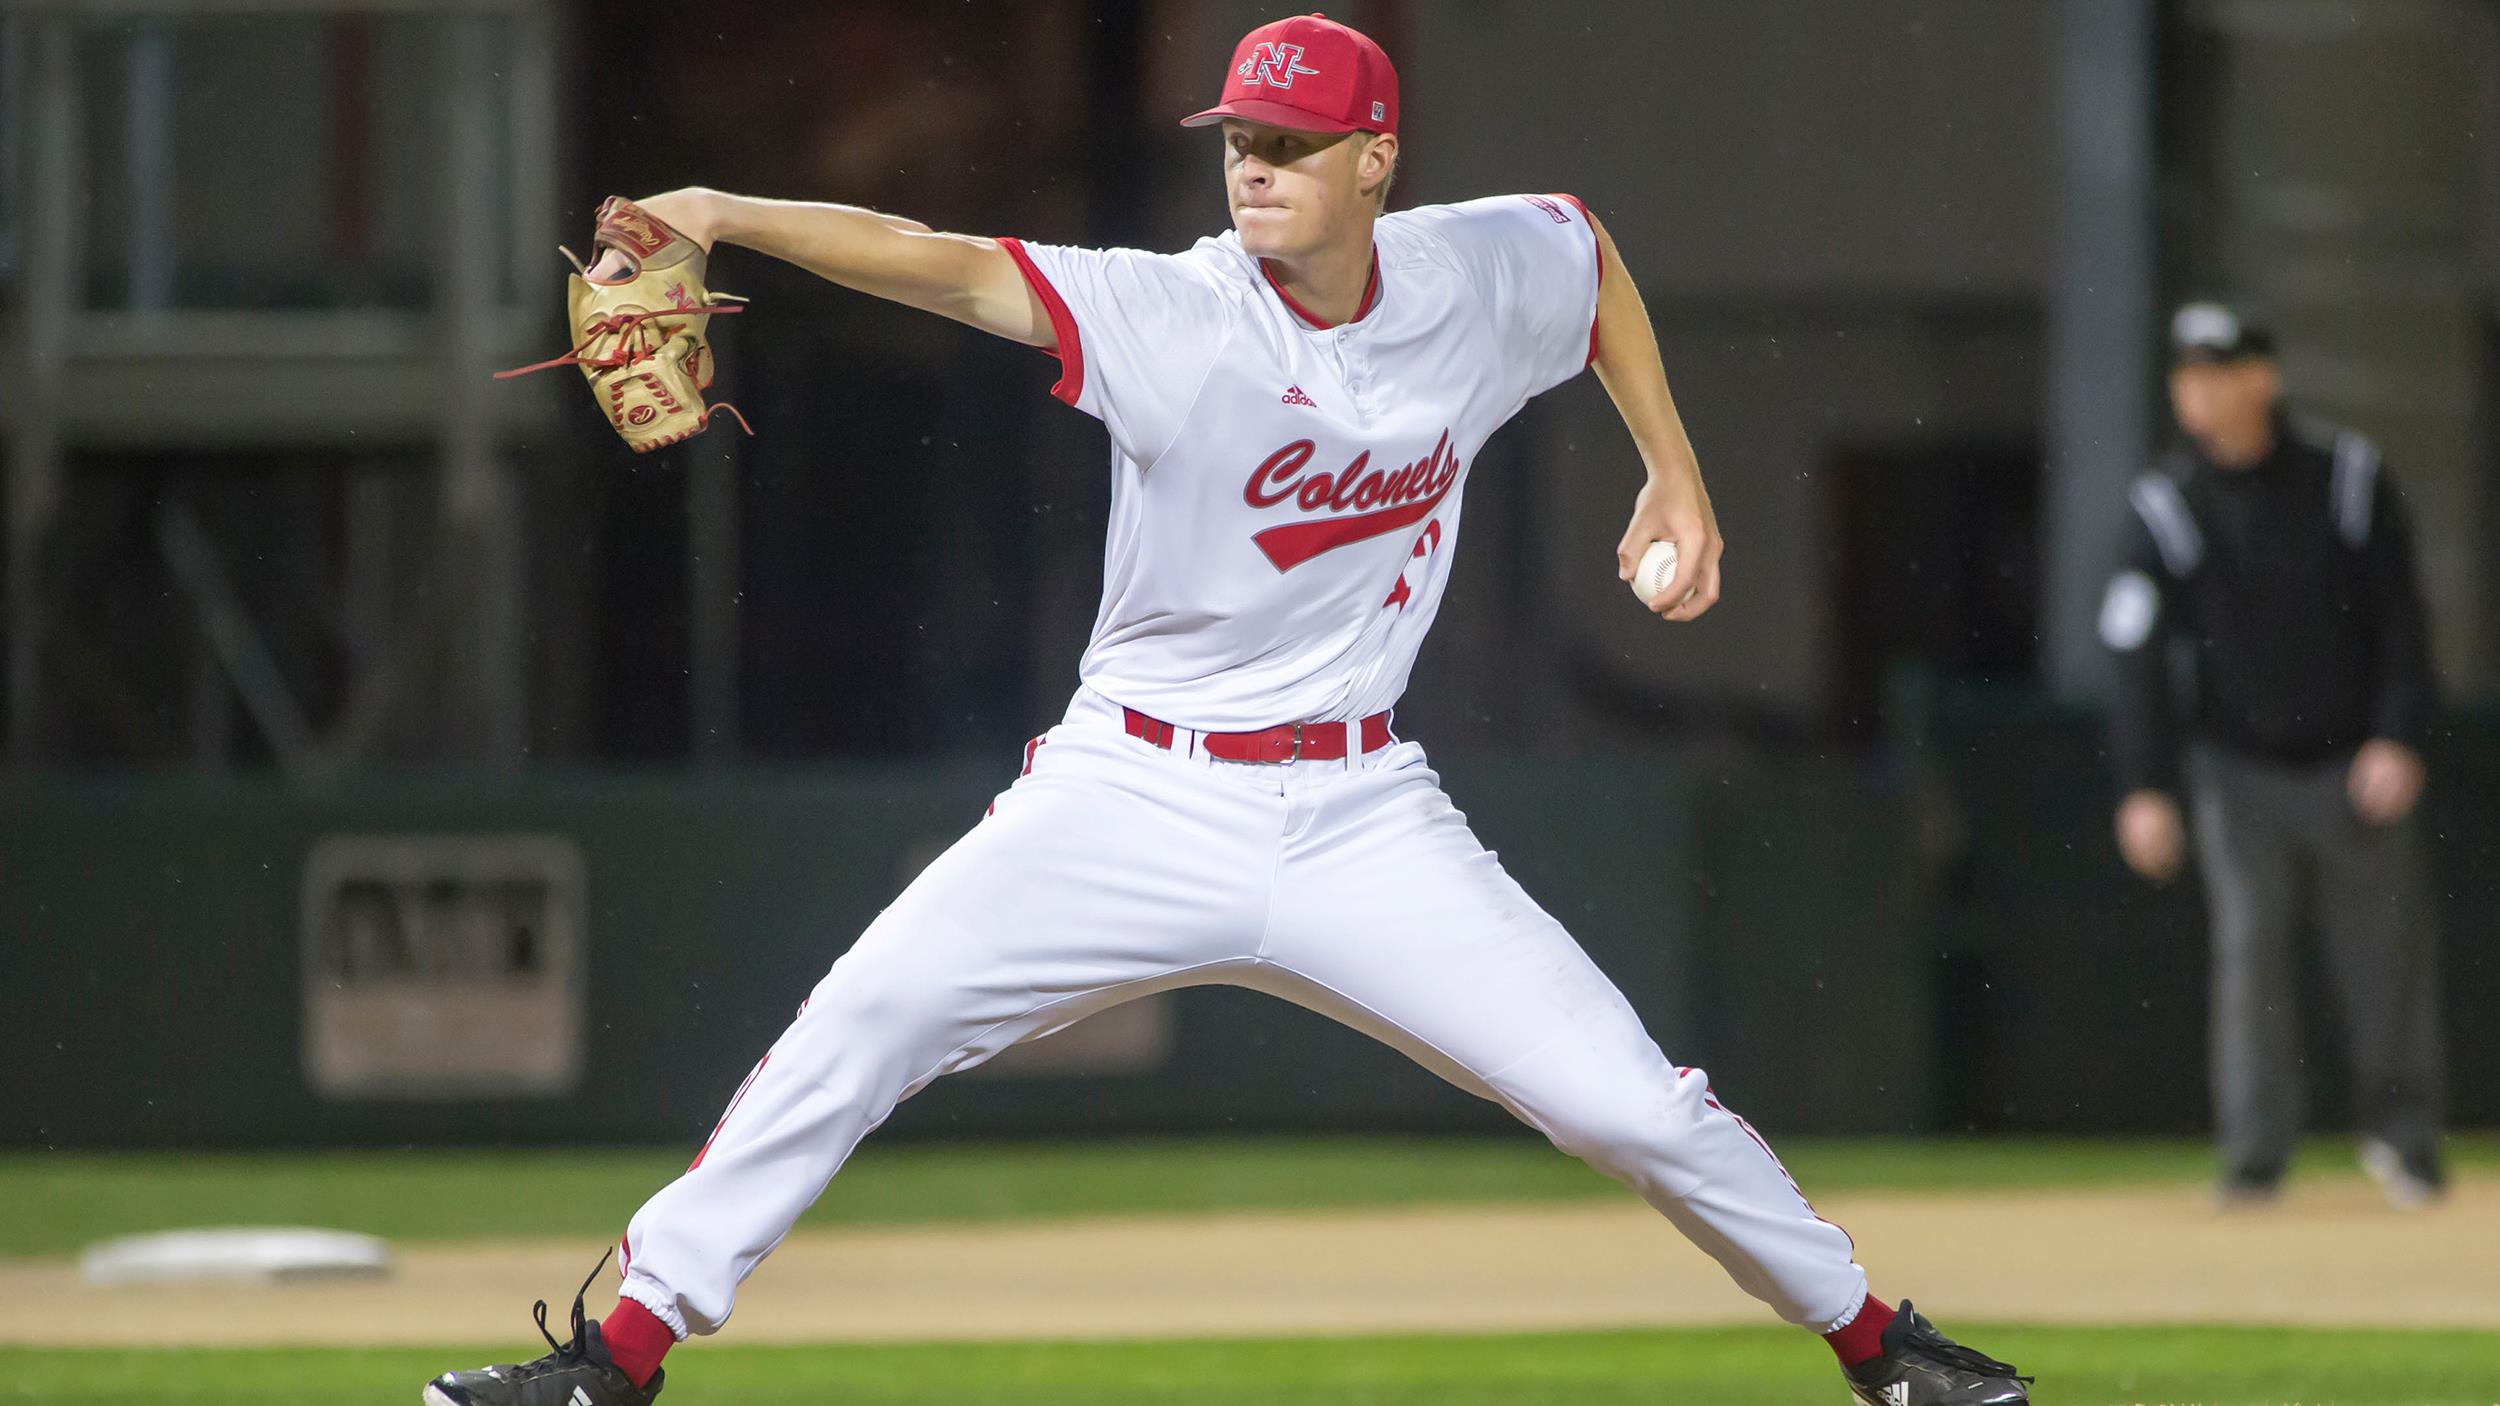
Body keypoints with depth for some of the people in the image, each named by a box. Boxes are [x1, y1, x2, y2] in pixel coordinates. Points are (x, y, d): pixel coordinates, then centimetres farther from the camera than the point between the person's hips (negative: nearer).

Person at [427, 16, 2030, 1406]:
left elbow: (1586, 241, 20)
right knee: (862, 1025, -16)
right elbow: (949, 267, -31)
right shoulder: (1173, 317, -16)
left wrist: (1676, 474, 16)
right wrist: (724, 217, -46)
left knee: (1631, 1101, -3)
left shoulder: (1482, 277, -4)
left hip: (1360, 819, 2)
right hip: (1136, 799, -2)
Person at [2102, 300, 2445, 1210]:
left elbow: (2400, 622, -1)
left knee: (2387, 954, 0)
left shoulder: (2348, 477, -3)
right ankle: (2254, 1156, -5)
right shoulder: (2165, 505, -3)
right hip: (2240, 770, 0)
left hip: (2356, 766, 0)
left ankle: (2403, 1135, 15)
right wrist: (2145, 788, -11)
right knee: (2247, 953, -8)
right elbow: (2141, 656, -4)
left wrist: (2398, 739, -10)